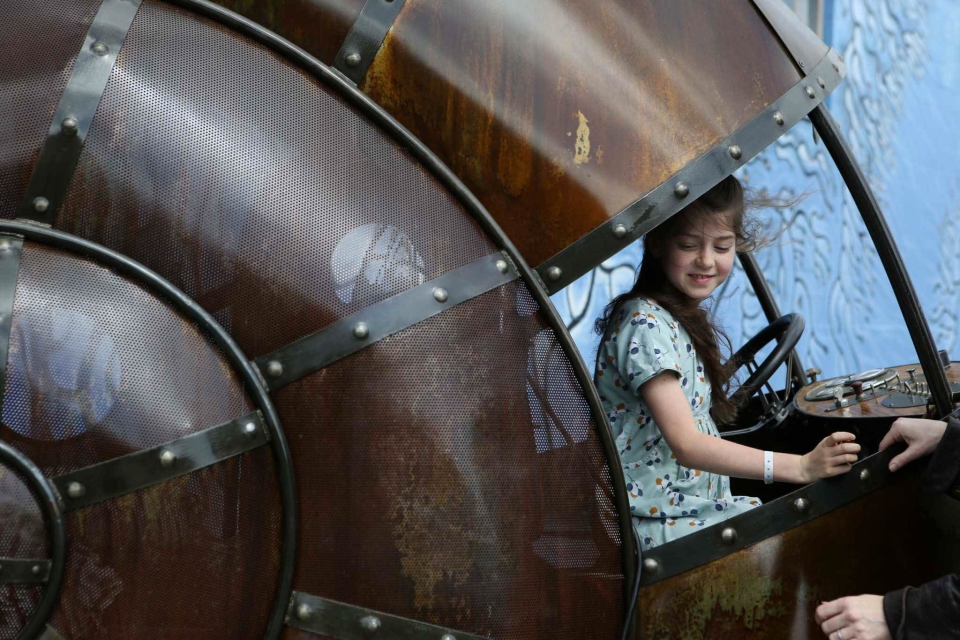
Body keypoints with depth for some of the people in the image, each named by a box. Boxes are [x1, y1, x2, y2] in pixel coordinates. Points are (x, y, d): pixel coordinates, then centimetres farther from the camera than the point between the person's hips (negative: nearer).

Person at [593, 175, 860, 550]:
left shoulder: (684, 318, 13)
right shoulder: (645, 325, -17)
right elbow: (686, 445, -25)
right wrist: (802, 467, -31)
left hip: (692, 502, 9)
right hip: (656, 525, -9)